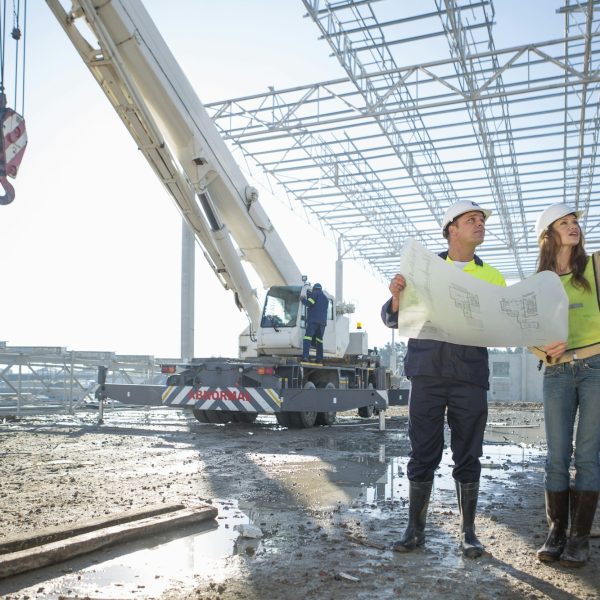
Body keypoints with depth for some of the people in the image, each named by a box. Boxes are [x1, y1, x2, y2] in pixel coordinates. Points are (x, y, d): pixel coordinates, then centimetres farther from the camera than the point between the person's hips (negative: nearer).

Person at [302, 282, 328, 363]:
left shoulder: (315, 294, 5)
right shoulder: (326, 298, 27)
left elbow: (309, 303, -8)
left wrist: (303, 299, 10)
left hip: (313, 320, -7)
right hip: (322, 321, 7)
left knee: (307, 338, -13)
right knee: (319, 340, 11)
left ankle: (305, 356, -27)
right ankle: (319, 358, 6)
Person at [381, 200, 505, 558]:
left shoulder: (492, 277, 14)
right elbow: (393, 319, 9)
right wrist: (398, 295, -11)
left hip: (471, 378, 1)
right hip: (428, 374, -1)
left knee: (468, 458, 5)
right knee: (423, 455, 3)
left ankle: (469, 532, 17)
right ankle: (416, 528, 15)